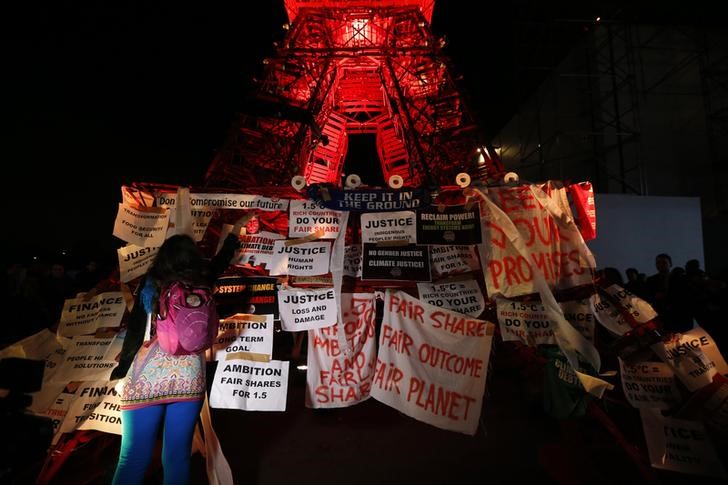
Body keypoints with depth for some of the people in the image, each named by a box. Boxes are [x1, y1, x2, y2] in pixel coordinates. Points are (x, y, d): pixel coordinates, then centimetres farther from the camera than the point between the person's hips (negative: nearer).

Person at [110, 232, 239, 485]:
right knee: (177, 458, 10)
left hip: (146, 377, -1)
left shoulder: (151, 284, 2)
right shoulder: (201, 285, 6)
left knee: (134, 458, 5)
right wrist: (231, 239, 42)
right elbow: (218, 264, 25)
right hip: (188, 378, 1)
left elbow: (135, 330, 0)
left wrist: (123, 366, 12)